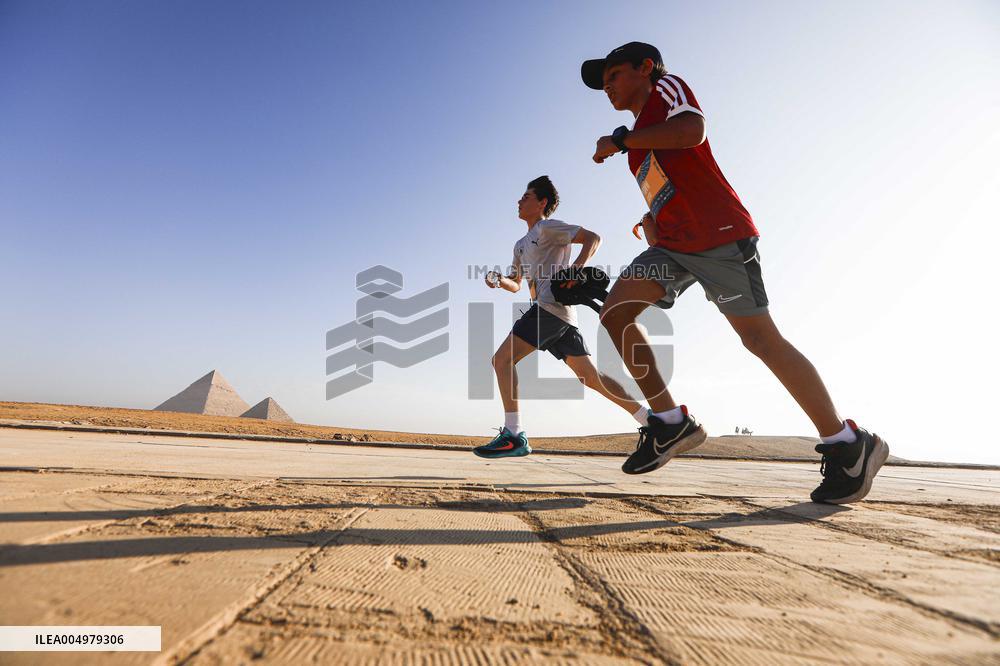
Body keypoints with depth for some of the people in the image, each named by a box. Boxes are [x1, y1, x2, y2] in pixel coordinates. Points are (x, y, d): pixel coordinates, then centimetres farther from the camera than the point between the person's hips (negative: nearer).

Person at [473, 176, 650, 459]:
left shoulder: (547, 227, 6)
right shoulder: (521, 245, 32)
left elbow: (593, 238, -2)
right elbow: (515, 285, 34)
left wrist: (577, 267, -20)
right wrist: (499, 280, 11)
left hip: (552, 305, -9)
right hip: (563, 317, 9)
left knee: (502, 359, -13)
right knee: (591, 376, 5)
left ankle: (513, 436, -19)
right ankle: (651, 421, 6)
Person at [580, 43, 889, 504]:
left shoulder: (667, 86, 6)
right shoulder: (641, 133, 29)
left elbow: (692, 130, -18)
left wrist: (619, 141, -8)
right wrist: (651, 219, 17)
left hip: (718, 233, -8)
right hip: (673, 244, 9)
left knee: (759, 337, -9)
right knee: (615, 310, -9)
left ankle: (849, 444, 6)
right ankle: (671, 422, -5)